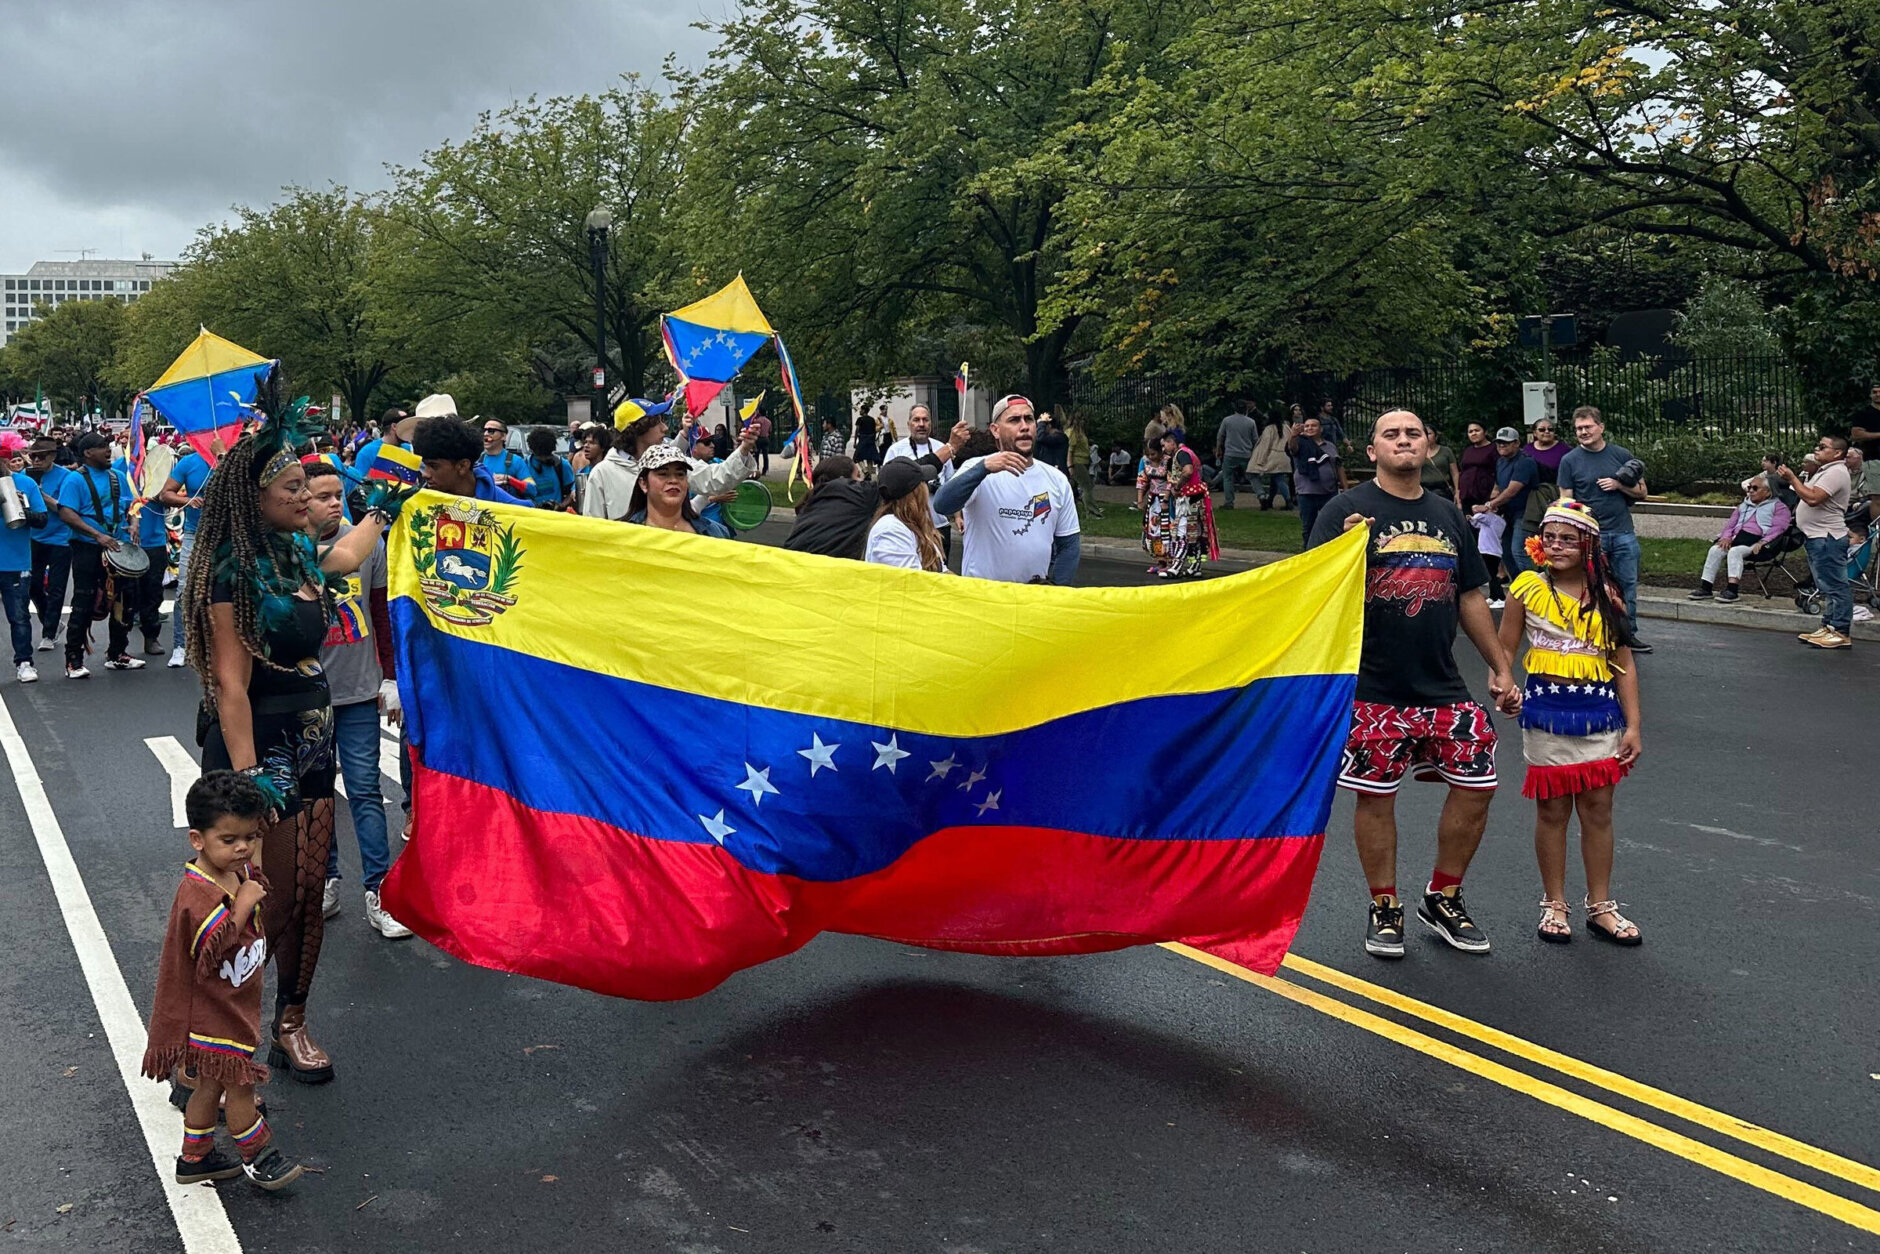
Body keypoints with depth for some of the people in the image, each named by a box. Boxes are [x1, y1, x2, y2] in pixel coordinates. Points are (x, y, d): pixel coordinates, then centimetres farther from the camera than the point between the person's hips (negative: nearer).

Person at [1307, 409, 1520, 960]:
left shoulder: (1446, 515, 14)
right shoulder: (1347, 510, -3)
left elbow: (1470, 598, 19)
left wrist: (1500, 667, 17)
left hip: (1443, 687, 5)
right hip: (1373, 690, -5)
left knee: (1477, 783, 4)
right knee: (1375, 795, 3)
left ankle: (1442, 899, 24)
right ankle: (1385, 910, 21)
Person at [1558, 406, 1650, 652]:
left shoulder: (1622, 455, 6)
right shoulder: (1569, 461, 1)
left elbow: (1642, 492, 11)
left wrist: (1619, 485, -8)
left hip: (1623, 533, 2)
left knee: (1628, 587, 8)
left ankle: (1629, 635, 19)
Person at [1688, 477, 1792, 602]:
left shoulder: (1778, 506, 11)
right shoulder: (1744, 505, 32)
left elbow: (1778, 527, -5)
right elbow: (1731, 522, 23)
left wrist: (1761, 542, -20)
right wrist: (1726, 537, 0)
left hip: (1756, 541, -6)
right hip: (1736, 538, 6)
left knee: (1735, 551, -34)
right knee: (1715, 550, -21)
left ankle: (1732, 590, -39)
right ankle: (1705, 588, -24)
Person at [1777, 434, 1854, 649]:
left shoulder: (1836, 472, -14)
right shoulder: (1825, 471, 21)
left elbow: (1813, 498, -24)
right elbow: (1809, 494, 20)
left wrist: (1792, 479, -16)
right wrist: (1793, 480, 9)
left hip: (1827, 538, -11)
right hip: (1817, 537, 11)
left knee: (1834, 586, -10)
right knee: (1827, 587, 15)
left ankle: (1841, 633, -10)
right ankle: (1828, 627, 22)